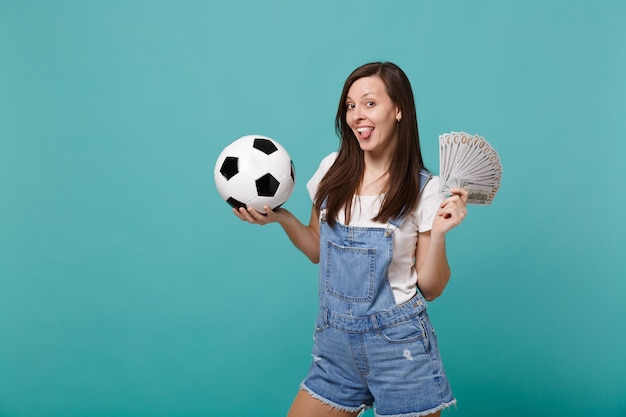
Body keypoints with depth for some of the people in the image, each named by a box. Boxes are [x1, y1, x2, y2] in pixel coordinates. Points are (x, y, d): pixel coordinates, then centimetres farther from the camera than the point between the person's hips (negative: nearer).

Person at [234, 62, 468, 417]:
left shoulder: (425, 190, -9)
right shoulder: (333, 171, 0)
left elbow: (430, 289, -6)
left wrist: (438, 234, -21)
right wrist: (281, 217, -2)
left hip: (398, 346, -3)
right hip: (335, 341, 4)